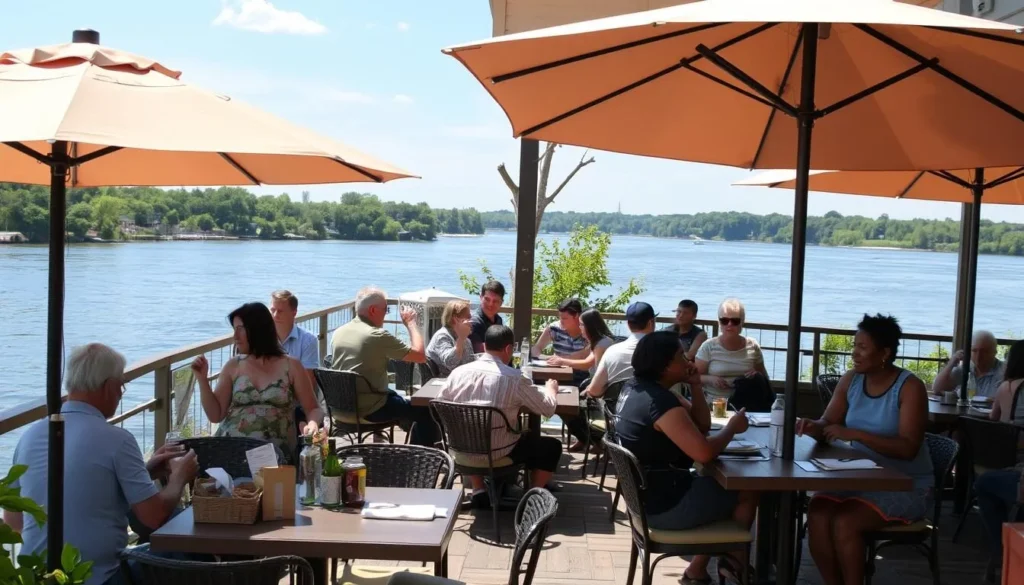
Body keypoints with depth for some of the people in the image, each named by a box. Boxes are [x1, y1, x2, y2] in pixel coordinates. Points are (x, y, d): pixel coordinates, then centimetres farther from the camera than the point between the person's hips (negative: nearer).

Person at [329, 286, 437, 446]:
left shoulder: (338, 333, 2)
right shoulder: (378, 336, -21)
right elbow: (420, 356, -15)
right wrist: (411, 323, -3)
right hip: (370, 409, -8)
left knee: (402, 400, 32)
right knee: (426, 411, 7)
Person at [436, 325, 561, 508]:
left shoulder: (459, 372, -5)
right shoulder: (514, 378, -15)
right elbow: (548, 408, -7)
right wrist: (551, 389, 15)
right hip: (498, 451, -4)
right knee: (552, 446, 17)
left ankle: (478, 492, 30)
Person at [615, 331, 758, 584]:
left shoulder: (637, 389, 7)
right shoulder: (660, 401, -25)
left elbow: (701, 425, 11)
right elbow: (704, 452, -31)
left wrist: (695, 386, -5)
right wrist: (732, 427, -13)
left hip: (647, 495, 10)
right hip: (664, 506, -10)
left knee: (721, 484, 24)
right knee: (747, 492, 5)